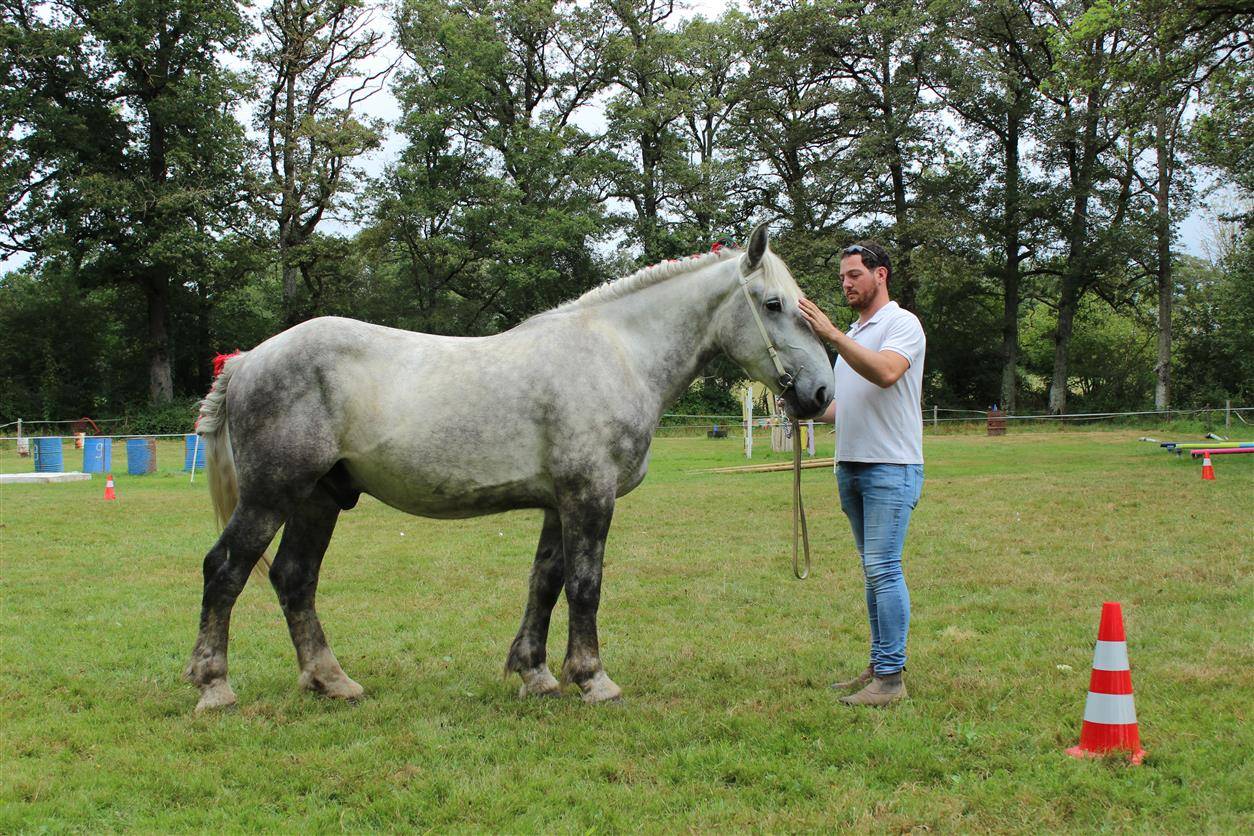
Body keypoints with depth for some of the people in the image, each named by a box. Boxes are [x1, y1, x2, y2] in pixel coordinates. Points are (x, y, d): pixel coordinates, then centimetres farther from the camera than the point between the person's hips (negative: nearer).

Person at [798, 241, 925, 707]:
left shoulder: (902, 324, -7)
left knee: (883, 568, -12)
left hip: (891, 467, -9)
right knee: (873, 570, 11)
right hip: (851, 465, 9)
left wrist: (832, 335, -30)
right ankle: (878, 668, 16)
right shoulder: (853, 334, 22)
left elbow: (886, 373, -28)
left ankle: (891, 678, -10)